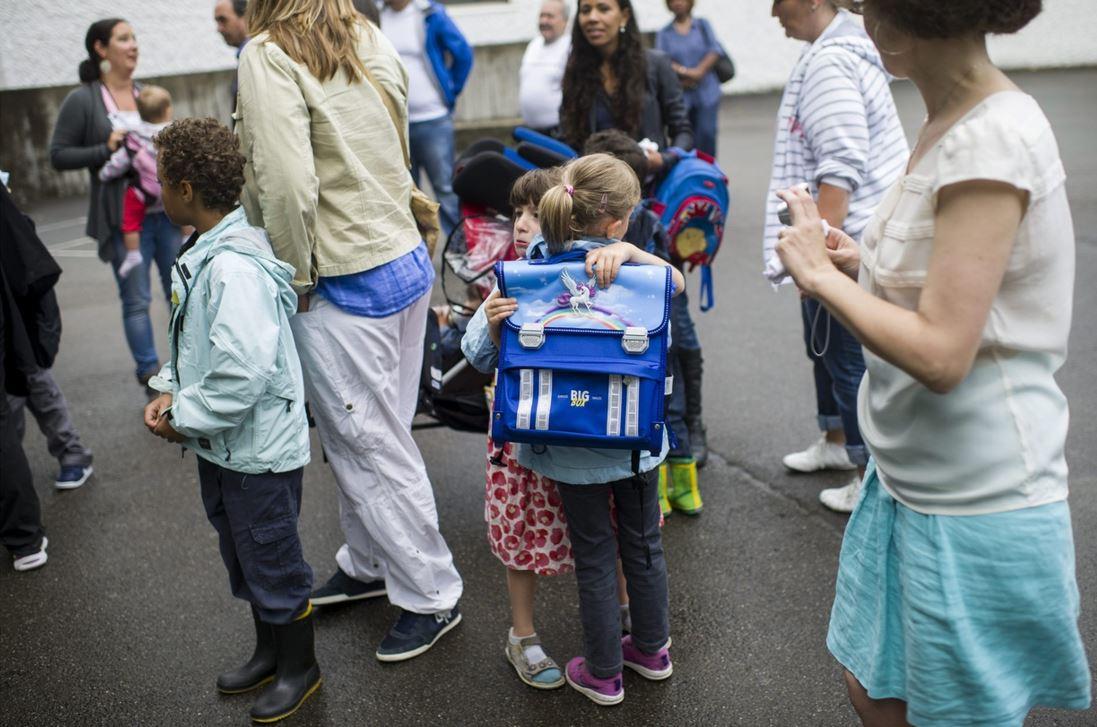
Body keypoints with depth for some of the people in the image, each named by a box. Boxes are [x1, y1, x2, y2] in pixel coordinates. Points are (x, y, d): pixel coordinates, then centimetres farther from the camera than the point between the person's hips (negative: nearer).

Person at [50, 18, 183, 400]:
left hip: (165, 210, 4)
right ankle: (150, 375, 11)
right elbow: (58, 155, -3)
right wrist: (105, 150, -16)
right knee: (136, 300, 1)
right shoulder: (82, 100, -3)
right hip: (124, 218, -4)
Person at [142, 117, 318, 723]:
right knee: (242, 553, 24)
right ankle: (269, 651, 45)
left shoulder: (234, 268, -28)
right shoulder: (204, 250, 4)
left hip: (258, 449, -10)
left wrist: (185, 420, -20)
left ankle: (299, 667, 32)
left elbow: (244, 371, -33)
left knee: (271, 559, 9)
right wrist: (171, 390, 3)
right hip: (221, 445, 10)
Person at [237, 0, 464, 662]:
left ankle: (431, 599, 21)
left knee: (372, 449, 6)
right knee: (369, 437, 20)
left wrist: (297, 277, -10)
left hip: (345, 289, -8)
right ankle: (368, 565, 38)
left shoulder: (270, 55, -15)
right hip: (407, 260, 8)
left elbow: (287, 186, -25)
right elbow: (389, 154, 6)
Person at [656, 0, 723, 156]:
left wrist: (698, 71, -13)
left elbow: (715, 50, 1)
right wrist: (683, 72, -17)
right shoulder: (664, 33, 9)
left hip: (706, 92, 0)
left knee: (707, 133, -10)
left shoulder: (702, 25, 12)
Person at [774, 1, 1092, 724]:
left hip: (977, 511, -8)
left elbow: (941, 353, -27)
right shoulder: (950, 124, 5)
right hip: (911, 483, 8)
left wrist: (820, 274, -15)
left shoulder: (993, 138, -22)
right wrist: (858, 266, 1)